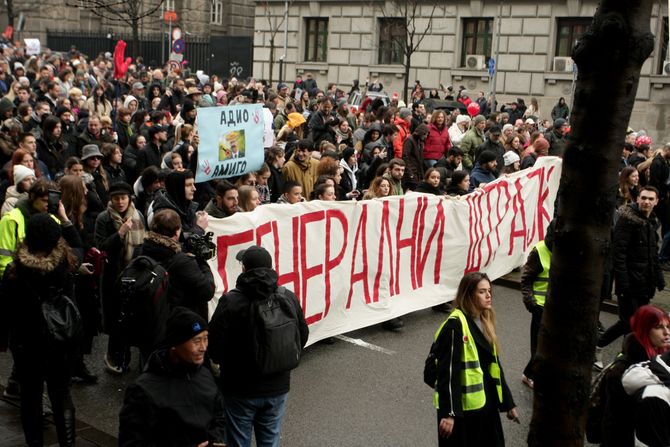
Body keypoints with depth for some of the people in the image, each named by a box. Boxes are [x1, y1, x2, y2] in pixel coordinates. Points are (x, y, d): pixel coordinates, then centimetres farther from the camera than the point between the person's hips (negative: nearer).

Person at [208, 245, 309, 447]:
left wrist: (224, 361, 4)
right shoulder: (289, 298, -6)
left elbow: (214, 345, -17)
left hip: (240, 388, -3)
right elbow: (302, 337, 5)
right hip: (277, 387, 3)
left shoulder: (231, 301, -20)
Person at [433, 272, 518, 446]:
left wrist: (508, 403, 19)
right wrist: (448, 412, -24)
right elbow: (447, 371, -20)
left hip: (484, 403, 8)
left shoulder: (484, 322, 11)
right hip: (462, 407, -8)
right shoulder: (456, 325, -17)